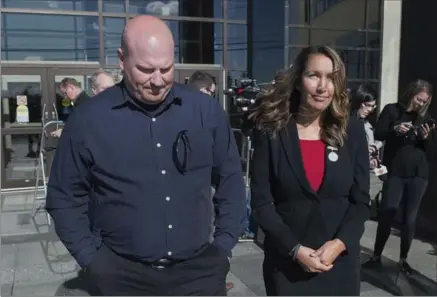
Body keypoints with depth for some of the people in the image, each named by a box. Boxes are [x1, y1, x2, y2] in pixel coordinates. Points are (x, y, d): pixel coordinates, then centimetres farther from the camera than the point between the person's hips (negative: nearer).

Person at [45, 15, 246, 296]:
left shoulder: (207, 110, -4)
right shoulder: (88, 119, -7)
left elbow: (231, 179, 6)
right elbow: (65, 197, 2)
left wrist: (224, 246, 3)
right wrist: (91, 257, -3)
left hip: (199, 269, 1)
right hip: (121, 274, 0)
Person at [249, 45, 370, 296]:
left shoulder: (353, 130, -1)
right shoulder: (270, 131, -7)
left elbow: (361, 200, 1)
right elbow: (261, 202, -8)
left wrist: (340, 243, -12)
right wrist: (295, 249, -15)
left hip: (341, 260, 2)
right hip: (286, 261, -1)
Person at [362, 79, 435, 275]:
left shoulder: (426, 117, 10)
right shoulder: (392, 110, 2)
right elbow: (377, 134, -3)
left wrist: (426, 138, -9)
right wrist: (395, 129, -20)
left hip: (418, 173, 3)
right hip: (395, 172, -3)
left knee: (410, 217, 5)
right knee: (386, 214, -4)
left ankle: (403, 259, 17)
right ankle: (376, 257, 8)